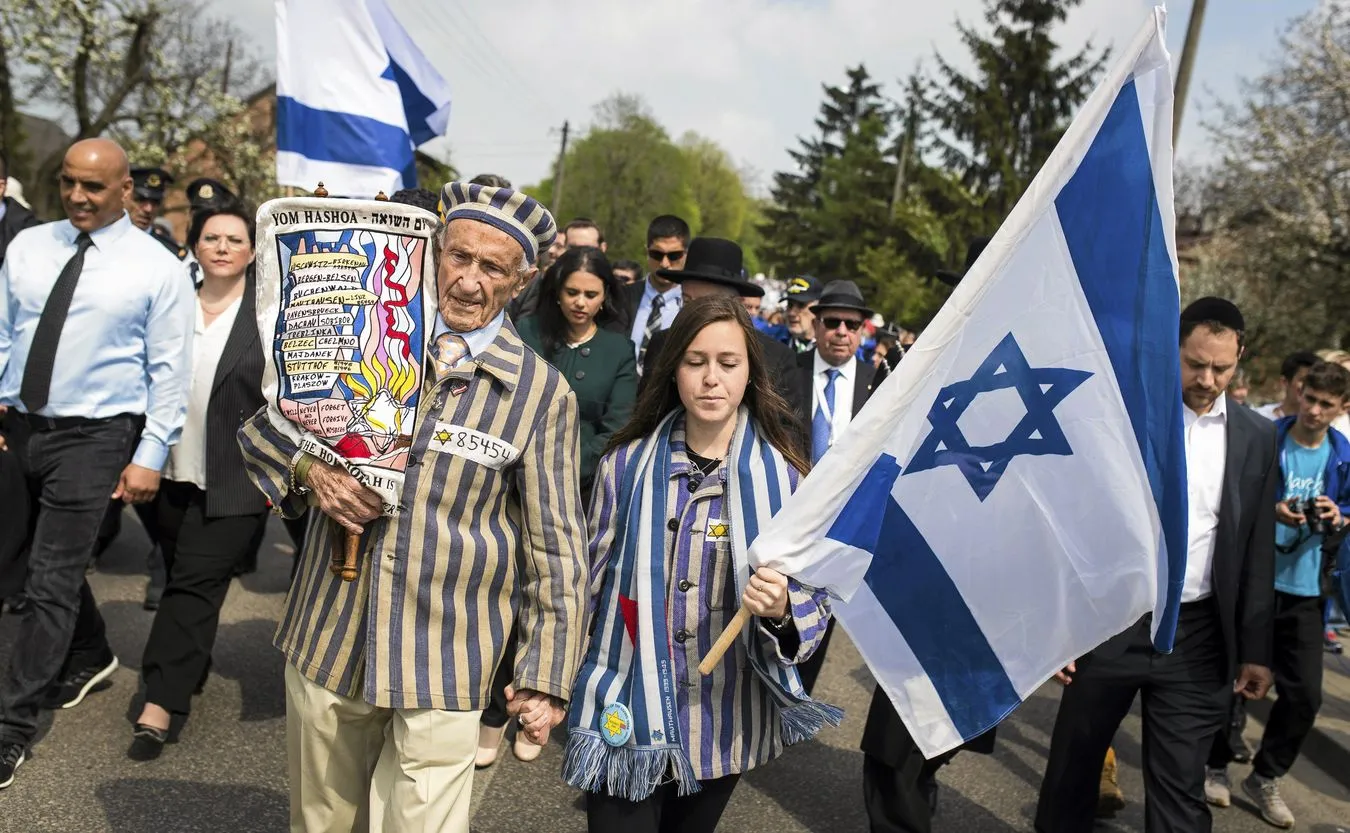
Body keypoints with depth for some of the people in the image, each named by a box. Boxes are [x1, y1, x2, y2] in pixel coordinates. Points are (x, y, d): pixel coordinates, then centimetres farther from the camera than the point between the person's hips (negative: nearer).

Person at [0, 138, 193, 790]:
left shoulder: (156, 268, -7)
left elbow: (169, 372, -6)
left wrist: (149, 457, -10)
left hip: (94, 436, -5)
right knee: (61, 561, 19)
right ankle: (89, 657, 44)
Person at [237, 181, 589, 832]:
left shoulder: (542, 394, -5)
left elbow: (556, 546, -2)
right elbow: (260, 429, 12)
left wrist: (545, 677, -3)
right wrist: (308, 471, -10)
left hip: (444, 671, -2)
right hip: (327, 646, 3)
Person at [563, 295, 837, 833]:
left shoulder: (783, 477, -6)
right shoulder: (627, 464, -3)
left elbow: (815, 599, -4)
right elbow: (591, 581, 6)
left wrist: (782, 608, -25)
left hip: (725, 722, 1)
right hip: (625, 713, 0)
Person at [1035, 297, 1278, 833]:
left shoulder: (1257, 438, 4)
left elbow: (1257, 552, 7)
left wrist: (1255, 649, 6)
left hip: (1197, 637, 1)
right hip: (1110, 622, -1)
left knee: (1181, 789, 7)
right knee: (1072, 767, 12)